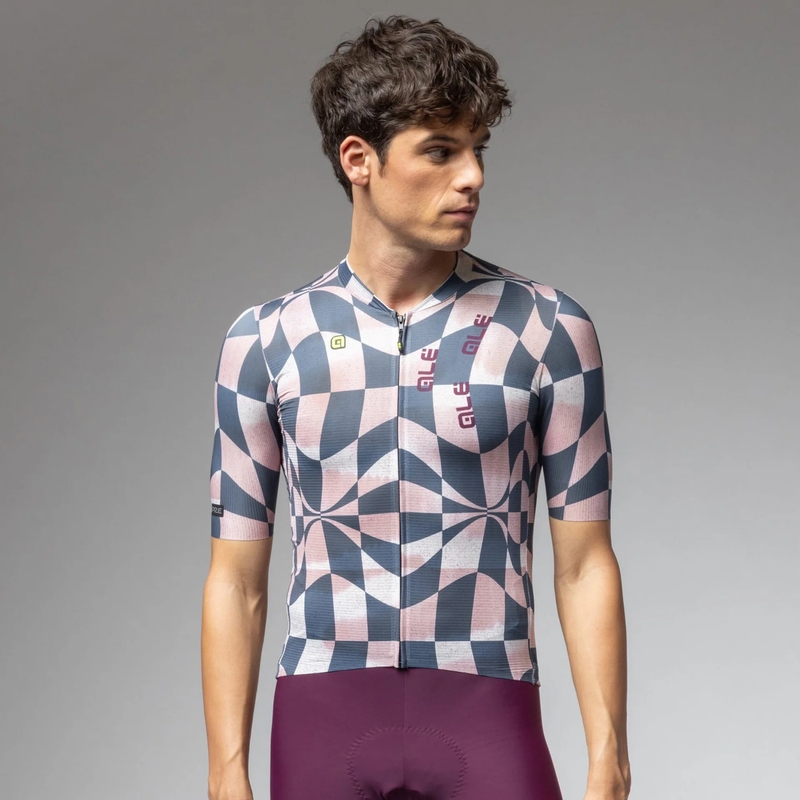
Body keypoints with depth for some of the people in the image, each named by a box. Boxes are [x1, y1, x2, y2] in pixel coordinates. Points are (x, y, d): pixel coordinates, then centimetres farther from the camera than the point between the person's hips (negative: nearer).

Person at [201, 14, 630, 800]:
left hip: (487, 713, -1)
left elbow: (584, 566, 2)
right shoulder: (265, 339, 5)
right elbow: (236, 580, 6)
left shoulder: (548, 330, 2)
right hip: (322, 721, 1)